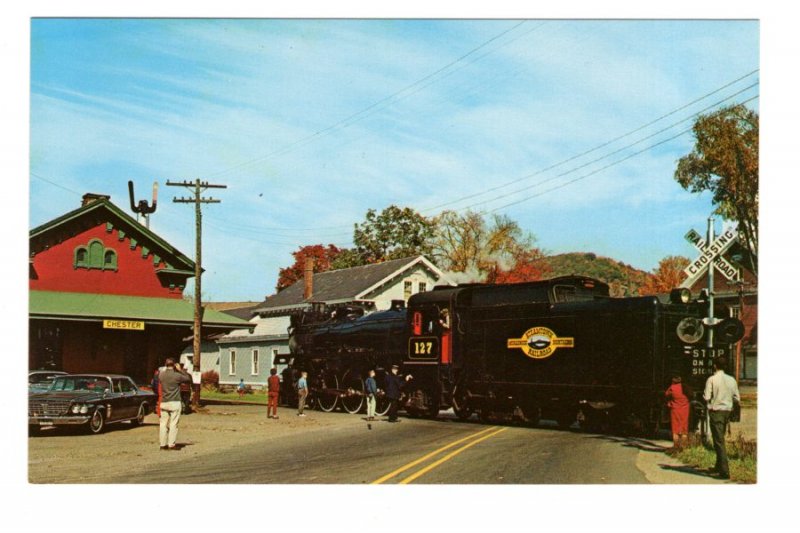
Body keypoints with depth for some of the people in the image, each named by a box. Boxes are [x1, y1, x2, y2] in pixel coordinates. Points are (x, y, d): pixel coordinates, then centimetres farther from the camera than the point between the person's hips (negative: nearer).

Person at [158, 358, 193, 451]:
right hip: (174, 403, -5)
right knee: (173, 424, 0)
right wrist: (181, 370, 2)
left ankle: (163, 444, 11)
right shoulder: (177, 376, -13)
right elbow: (189, 379, -2)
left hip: (164, 403, 5)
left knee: (163, 424, 9)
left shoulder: (161, 375, 1)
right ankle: (171, 445, -1)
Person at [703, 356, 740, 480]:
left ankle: (725, 471, -12)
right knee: (720, 439, 22)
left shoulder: (712, 379, -11)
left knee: (719, 441, -6)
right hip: (727, 411, 6)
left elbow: (707, 397, -14)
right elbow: (737, 398, 6)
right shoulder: (731, 380, 3)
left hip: (716, 412, -6)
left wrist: (704, 394, 8)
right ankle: (719, 466, 33)